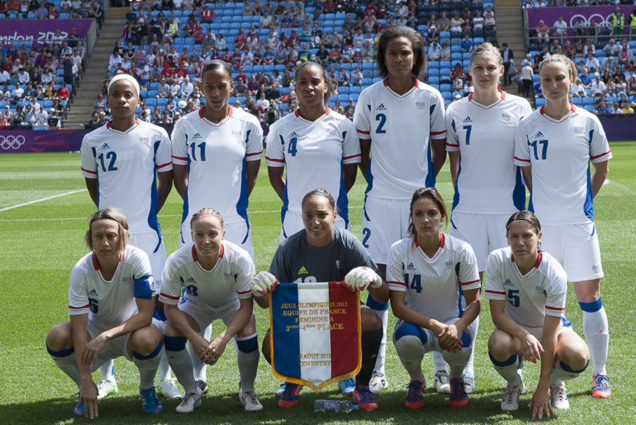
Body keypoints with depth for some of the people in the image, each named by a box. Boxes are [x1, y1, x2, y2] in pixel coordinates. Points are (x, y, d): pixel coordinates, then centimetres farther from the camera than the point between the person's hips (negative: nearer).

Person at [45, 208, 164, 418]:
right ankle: (86, 390, 3)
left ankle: (147, 388, -2)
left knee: (146, 339, -37)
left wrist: (105, 337, -35)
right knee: (56, 337, -26)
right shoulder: (81, 270, -20)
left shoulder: (137, 259, -24)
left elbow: (145, 315, -25)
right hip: (97, 328, 2)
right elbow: (79, 328, -22)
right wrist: (86, 379, -28)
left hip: (132, 328, -2)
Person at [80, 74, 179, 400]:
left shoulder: (155, 136, -1)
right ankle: (107, 377, 20)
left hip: (146, 232, -1)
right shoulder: (93, 140, 3)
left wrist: (148, 212, 6)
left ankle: (165, 377, 11)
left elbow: (166, 179, 9)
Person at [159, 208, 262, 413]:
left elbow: (246, 306, -26)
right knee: (172, 333, -24)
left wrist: (223, 339, -39)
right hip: (196, 303, 1)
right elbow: (170, 307, -22)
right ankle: (191, 392, 2)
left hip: (232, 303, -1)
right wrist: (195, 339, -35)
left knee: (247, 333, -29)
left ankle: (247, 390, 2)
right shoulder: (177, 262, -33)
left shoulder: (239, 258, -35)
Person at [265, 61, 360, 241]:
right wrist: (293, 203, 0)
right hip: (294, 218, 0)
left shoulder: (343, 126, 3)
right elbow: (275, 175, 9)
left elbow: (350, 174, 8)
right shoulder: (281, 128, 3)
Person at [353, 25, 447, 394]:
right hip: (380, 198, 0)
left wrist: (426, 183, 3)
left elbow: (440, 149, 11)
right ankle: (376, 370, 7)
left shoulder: (431, 97, 3)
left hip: (420, 196, 0)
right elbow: (362, 148, 11)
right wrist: (375, 180, 3)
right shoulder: (370, 97, 2)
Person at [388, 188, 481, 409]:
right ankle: (416, 380, 2)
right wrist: (435, 325, -29)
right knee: (407, 341, -36)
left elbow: (474, 302, -9)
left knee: (460, 347, -34)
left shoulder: (461, 251, -12)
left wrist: (458, 327, -31)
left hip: (453, 321, 0)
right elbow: (398, 306, -15)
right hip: (415, 322, 0)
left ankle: (456, 378, 6)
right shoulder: (399, 251, -12)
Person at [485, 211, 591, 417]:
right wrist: (523, 335, -41)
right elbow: (497, 314, -19)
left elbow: (549, 335, -26)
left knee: (578, 356, -33)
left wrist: (542, 389, -27)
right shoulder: (497, 261, -21)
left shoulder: (554, 273, -26)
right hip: (514, 328, 1)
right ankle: (514, 383, 1)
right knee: (498, 344, -36)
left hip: (550, 326, -1)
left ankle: (556, 384, 6)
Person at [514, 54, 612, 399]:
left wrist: (582, 200, 8)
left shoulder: (588, 122, 1)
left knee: (588, 296, 2)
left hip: (579, 221, 0)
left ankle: (599, 373, 14)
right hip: (541, 222, 0)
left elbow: (601, 169, 12)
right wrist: (546, 201, 6)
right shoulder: (528, 125, 1)